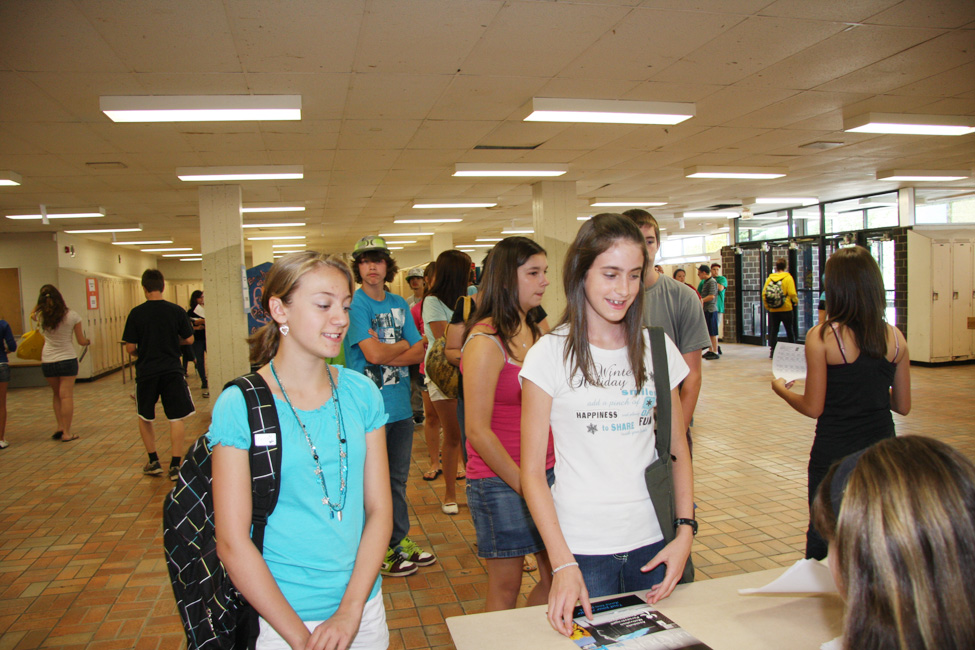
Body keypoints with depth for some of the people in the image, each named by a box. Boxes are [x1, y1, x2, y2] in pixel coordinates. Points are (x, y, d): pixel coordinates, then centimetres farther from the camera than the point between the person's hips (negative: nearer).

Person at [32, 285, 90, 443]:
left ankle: (60, 427, 12)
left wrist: (40, 302, 16)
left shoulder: (41, 316, -4)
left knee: (57, 395, 17)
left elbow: (32, 314, 24)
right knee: (67, 395, 0)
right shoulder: (72, 315, -9)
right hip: (67, 360, -3)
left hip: (47, 362, 3)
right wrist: (87, 341, 19)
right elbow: (81, 341, -1)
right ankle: (66, 433, 2)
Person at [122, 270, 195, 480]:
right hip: (172, 370, 0)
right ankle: (175, 465, -1)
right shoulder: (176, 311, -3)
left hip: (146, 371, 1)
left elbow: (130, 347, -4)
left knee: (144, 417, 19)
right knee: (177, 418, 4)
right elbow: (189, 340, 4)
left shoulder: (136, 313, -5)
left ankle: (153, 462, 23)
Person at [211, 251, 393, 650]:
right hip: (279, 618, -3)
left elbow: (379, 509, -2)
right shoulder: (239, 406, -14)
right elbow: (232, 544, -14)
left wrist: (350, 611, -11)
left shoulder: (361, 393, -3)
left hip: (364, 606, 3)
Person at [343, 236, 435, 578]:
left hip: (400, 406, 6)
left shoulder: (399, 304, 10)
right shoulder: (354, 304, -9)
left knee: (398, 479, 17)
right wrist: (404, 346, -2)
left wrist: (387, 354, -11)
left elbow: (420, 351, 5)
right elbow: (374, 352, -19)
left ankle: (401, 542, 30)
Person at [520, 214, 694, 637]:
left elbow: (677, 450, 9)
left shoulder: (657, 348, 3)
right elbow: (532, 472, -8)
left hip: (652, 542, 3)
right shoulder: (550, 355, -8)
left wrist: (686, 530, -4)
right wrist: (562, 564, -17)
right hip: (581, 549, -3)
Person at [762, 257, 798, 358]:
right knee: (789, 331, 9)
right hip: (786, 309, -3)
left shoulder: (770, 278, 1)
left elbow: (764, 293, -2)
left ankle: (771, 351, 2)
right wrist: (796, 301, 5)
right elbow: (792, 293, -15)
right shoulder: (788, 277, -8)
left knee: (773, 331, 7)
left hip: (773, 310, 3)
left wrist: (767, 306, 10)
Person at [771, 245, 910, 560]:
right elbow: (903, 405, 6)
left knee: (823, 536, 11)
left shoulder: (822, 337, -14)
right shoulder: (895, 338, -1)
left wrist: (781, 390, 6)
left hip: (834, 451, -4)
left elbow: (813, 407, -11)